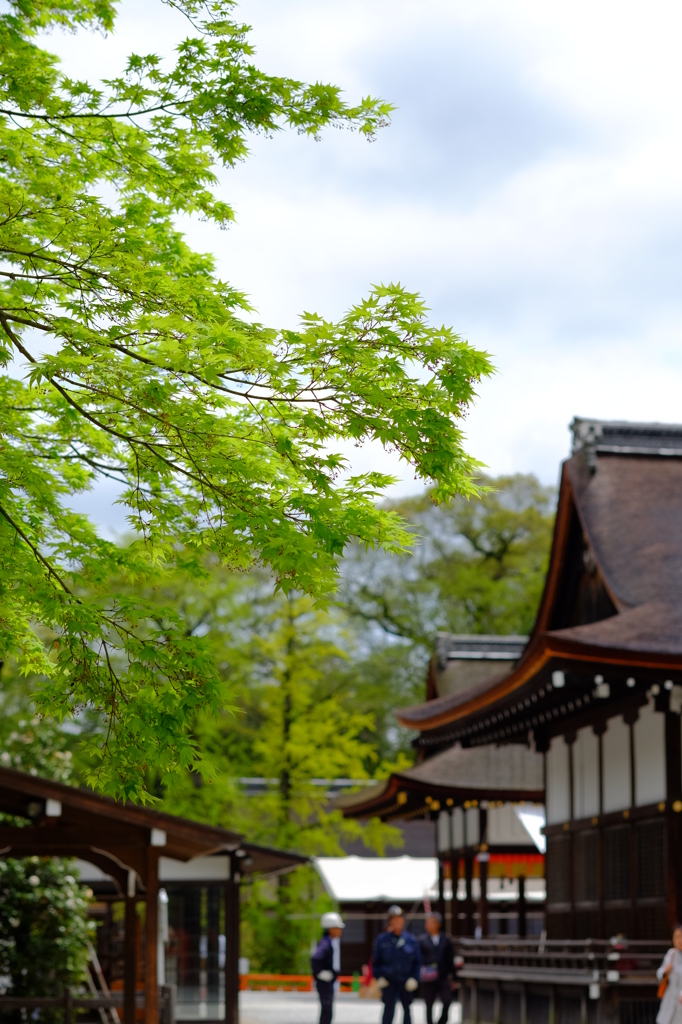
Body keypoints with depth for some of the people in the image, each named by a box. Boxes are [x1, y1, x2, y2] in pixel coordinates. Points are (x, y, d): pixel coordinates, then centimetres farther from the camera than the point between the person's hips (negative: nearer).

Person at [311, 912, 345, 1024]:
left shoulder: (334, 942, 10)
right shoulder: (325, 943, -21)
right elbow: (315, 958, -36)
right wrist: (320, 973, -25)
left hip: (330, 982, 10)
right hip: (324, 982, -10)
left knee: (327, 1011, 15)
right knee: (327, 1011, -9)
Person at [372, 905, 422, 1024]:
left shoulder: (411, 940, 1)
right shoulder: (382, 939, -1)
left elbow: (417, 962, 7)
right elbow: (376, 961, 7)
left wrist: (414, 978, -4)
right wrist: (379, 977, -4)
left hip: (406, 983, 2)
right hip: (389, 981, -2)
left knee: (407, 1009, 13)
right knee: (388, 1009, -10)